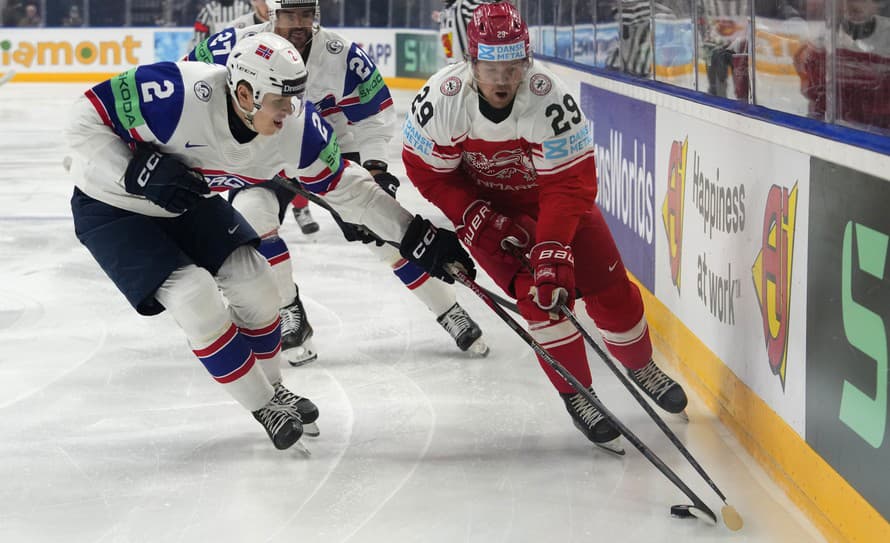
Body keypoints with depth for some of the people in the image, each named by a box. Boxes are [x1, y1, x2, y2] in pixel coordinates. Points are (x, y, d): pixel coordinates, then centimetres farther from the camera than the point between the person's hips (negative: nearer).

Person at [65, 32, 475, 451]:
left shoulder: (296, 126, -19)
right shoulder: (178, 96, -37)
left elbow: (343, 186, -6)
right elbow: (86, 121, -28)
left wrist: (416, 236, -9)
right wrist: (139, 172, -37)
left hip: (189, 201, 6)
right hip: (112, 208, -6)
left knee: (253, 280, 1)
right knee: (194, 296, -17)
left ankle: (271, 387, 26)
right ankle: (264, 406, 2)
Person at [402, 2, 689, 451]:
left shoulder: (551, 99, -33)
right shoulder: (442, 99, -29)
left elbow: (569, 185, -29)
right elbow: (429, 172, -14)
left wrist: (552, 252, -37)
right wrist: (481, 221, -21)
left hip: (551, 194, 1)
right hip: (481, 204, 0)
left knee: (608, 285, 0)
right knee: (534, 293, -19)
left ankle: (641, 367, 28)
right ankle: (576, 395, -3)